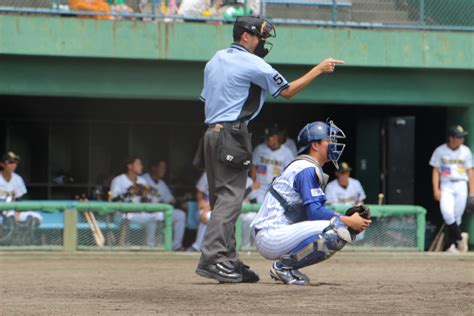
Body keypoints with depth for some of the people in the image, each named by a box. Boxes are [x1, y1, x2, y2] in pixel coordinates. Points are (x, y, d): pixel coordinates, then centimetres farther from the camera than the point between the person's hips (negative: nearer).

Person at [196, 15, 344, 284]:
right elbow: (286, 91, -4)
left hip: (211, 132, 9)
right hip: (232, 134, -9)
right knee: (230, 197, -11)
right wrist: (319, 69, 2)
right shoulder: (253, 64, -7)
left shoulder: (215, 60, 18)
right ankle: (212, 258, -20)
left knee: (221, 198, 9)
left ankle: (228, 261, 10)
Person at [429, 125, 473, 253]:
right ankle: (459, 237, -13)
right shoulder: (440, 151, 2)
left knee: (457, 217, -1)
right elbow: (436, 171, 3)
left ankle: (450, 245, 7)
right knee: (447, 211, -24)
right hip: (446, 186, -2)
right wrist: (436, 189, -7)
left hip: (461, 186, 2)